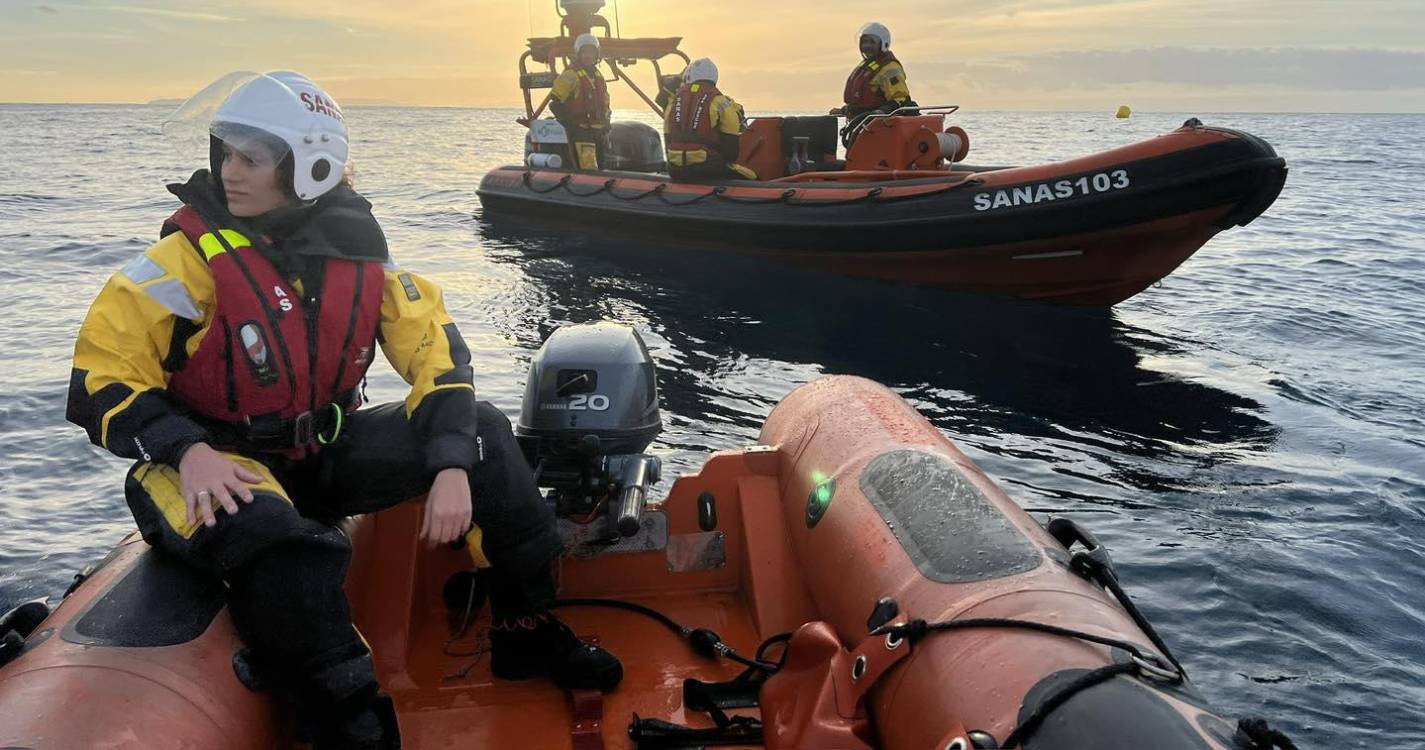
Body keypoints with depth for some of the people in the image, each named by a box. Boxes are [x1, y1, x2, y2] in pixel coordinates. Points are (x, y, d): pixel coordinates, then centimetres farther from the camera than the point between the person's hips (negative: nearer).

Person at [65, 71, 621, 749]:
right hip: (217, 467, -5)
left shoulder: (357, 254, -4)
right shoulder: (193, 256, -14)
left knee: (482, 431, -5)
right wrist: (188, 450, -31)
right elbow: (98, 381, -13)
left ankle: (527, 630, 5)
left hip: (326, 450, 5)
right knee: (283, 545, -38)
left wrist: (455, 465, -16)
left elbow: (436, 349, -3)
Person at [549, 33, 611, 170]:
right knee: (589, 172, -18)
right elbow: (555, 104, -12)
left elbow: (605, 105, 25)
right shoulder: (570, 75, -8)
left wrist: (606, 128, 16)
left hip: (598, 132, 8)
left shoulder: (598, 75, 18)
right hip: (580, 132, -8)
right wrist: (570, 124, -14)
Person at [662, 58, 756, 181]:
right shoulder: (721, 102, 0)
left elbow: (668, 137, 20)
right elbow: (730, 142, 1)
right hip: (707, 168, -6)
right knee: (751, 177, 5)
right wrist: (728, 164, 18)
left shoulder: (674, 100, 16)